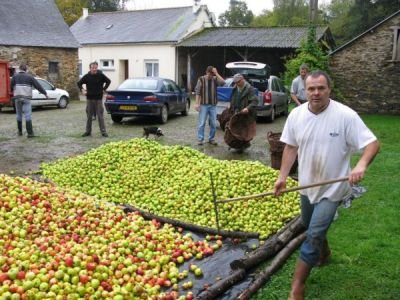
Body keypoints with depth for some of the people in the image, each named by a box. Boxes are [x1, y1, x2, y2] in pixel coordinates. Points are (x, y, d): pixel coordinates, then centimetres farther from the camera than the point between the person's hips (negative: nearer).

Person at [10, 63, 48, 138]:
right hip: (26, 98, -2)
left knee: (19, 115, 14)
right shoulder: (29, 77, 3)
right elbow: (37, 85, 2)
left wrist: (12, 93, 20)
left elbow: (11, 86, 2)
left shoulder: (15, 76, 6)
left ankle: (20, 132, 21)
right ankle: (30, 133, -14)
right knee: (28, 115, -6)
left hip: (17, 98, 2)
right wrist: (44, 93, 9)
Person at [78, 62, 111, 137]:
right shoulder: (87, 76, 0)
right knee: (89, 116, 8)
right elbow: (79, 83, 13)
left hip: (98, 99, -2)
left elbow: (108, 81, 8)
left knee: (100, 116, -2)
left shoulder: (101, 75, -4)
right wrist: (82, 90, 1)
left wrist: (104, 89, 2)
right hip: (89, 99, 2)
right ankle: (88, 131, 17)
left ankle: (103, 131, 3)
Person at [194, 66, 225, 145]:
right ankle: (200, 139, 4)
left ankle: (211, 139, 17)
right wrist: (197, 103, -11)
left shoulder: (215, 79, 5)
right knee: (202, 123, -2)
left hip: (213, 105, 3)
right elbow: (197, 91, -4)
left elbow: (223, 82, -14)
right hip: (203, 104, -3)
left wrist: (216, 73, -15)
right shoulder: (201, 79, -2)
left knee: (213, 124, 6)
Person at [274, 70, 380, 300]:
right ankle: (324, 253, 55)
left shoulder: (346, 115, -21)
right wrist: (283, 176, -1)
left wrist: (361, 165, -38)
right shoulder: (296, 115, -6)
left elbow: (373, 143, -19)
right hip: (307, 185, 5)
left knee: (314, 235, -10)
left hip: (332, 188, -5)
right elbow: (291, 147, 4)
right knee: (311, 228, 24)